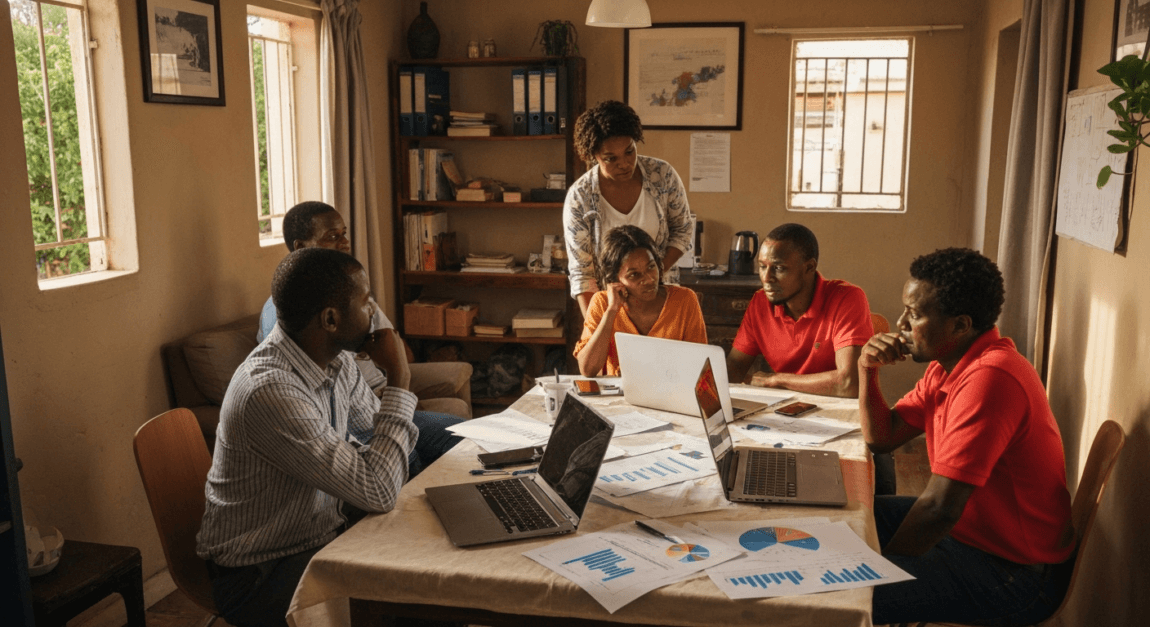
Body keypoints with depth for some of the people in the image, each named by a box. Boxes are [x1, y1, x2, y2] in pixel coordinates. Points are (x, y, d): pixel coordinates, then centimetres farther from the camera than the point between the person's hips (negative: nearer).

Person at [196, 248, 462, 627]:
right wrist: (398, 381, -24)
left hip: (322, 536, 8)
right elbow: (377, 493, -31)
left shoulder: (337, 360, -3)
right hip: (256, 575, -8)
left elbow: (374, 431, 15)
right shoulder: (270, 391, -31)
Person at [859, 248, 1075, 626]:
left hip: (1014, 573, -10)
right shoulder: (947, 365, 3)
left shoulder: (989, 378, -29)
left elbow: (940, 508, -29)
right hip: (965, 526, 10)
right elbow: (882, 438, 10)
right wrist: (868, 371, -7)